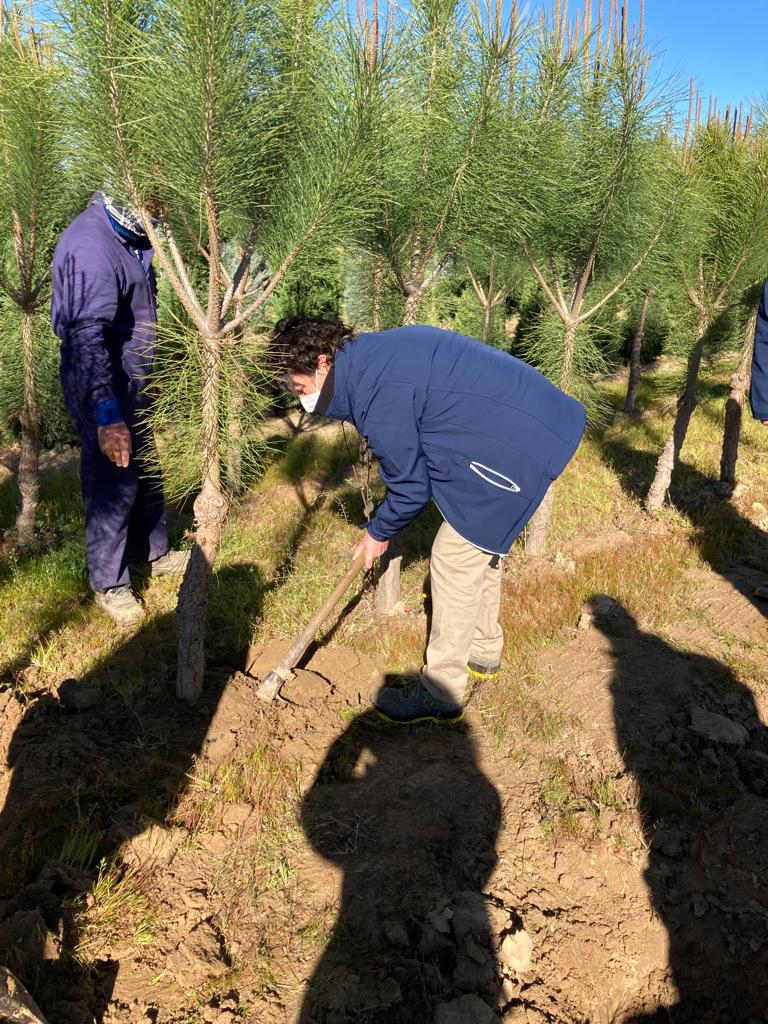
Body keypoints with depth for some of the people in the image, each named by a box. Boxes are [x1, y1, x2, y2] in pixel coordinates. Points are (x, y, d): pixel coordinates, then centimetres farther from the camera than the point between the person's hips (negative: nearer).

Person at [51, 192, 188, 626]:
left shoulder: (131, 237, 6)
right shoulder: (91, 247, -25)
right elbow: (87, 337, -31)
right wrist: (106, 415, -35)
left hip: (135, 382, 9)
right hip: (104, 389, -9)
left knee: (146, 471, 19)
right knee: (115, 484, 0)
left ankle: (153, 553, 38)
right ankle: (109, 584, 16)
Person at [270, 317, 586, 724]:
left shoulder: (378, 393, -23)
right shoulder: (376, 351, 8)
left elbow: (410, 487, -13)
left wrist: (378, 533, 5)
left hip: (518, 447, -10)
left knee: (454, 558, -3)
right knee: (482, 543, 22)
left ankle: (440, 693, 10)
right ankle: (483, 652, 41)